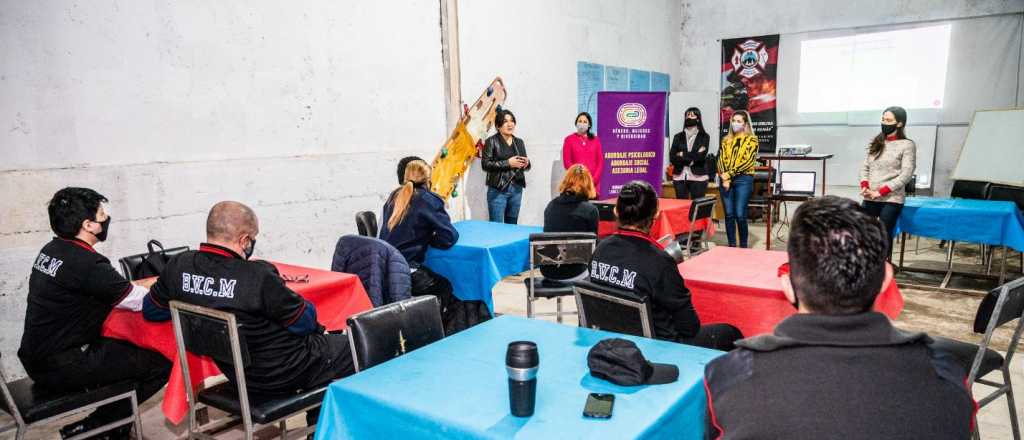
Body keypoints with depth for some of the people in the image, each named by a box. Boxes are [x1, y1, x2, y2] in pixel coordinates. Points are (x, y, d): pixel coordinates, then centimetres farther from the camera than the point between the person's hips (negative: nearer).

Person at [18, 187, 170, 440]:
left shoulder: (51, 250, 5)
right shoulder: (87, 264, -24)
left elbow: (115, 288, 11)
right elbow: (145, 301, -18)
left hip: (37, 358, 10)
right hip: (62, 368, -10)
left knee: (131, 347, 22)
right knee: (162, 361, -7)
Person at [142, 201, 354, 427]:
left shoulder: (178, 265, -11)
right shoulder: (258, 275, -31)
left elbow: (151, 311, 7)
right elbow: (306, 321, -18)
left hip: (235, 372, 8)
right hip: (280, 374, -7)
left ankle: (317, 425, 38)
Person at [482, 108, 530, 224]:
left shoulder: (519, 142, 13)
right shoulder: (492, 141, -3)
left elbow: (526, 166, 19)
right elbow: (485, 164, -11)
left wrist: (526, 163, -5)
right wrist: (507, 163, -18)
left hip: (517, 189, 5)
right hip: (498, 190, -5)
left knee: (512, 225, 10)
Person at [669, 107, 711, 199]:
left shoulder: (704, 137, 4)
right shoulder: (678, 137, 10)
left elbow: (701, 156, -9)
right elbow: (672, 157, 0)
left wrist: (683, 155, -5)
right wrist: (690, 160, -10)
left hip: (698, 177, -2)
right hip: (679, 177, 2)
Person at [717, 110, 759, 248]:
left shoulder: (751, 139, 3)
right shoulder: (726, 140, 16)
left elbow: (747, 161, -7)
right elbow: (720, 159, 7)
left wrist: (729, 174, -12)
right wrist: (724, 177, -8)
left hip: (743, 180, -4)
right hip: (725, 180, 4)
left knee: (740, 215, -9)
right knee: (729, 215, 3)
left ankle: (743, 246, 3)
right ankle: (731, 245, 10)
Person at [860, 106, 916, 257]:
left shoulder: (907, 145, -1)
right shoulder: (876, 143, 14)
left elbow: (906, 175, -8)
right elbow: (865, 167, 13)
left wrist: (881, 192, -14)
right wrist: (864, 186, -5)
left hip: (891, 200, -4)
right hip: (869, 199, 4)